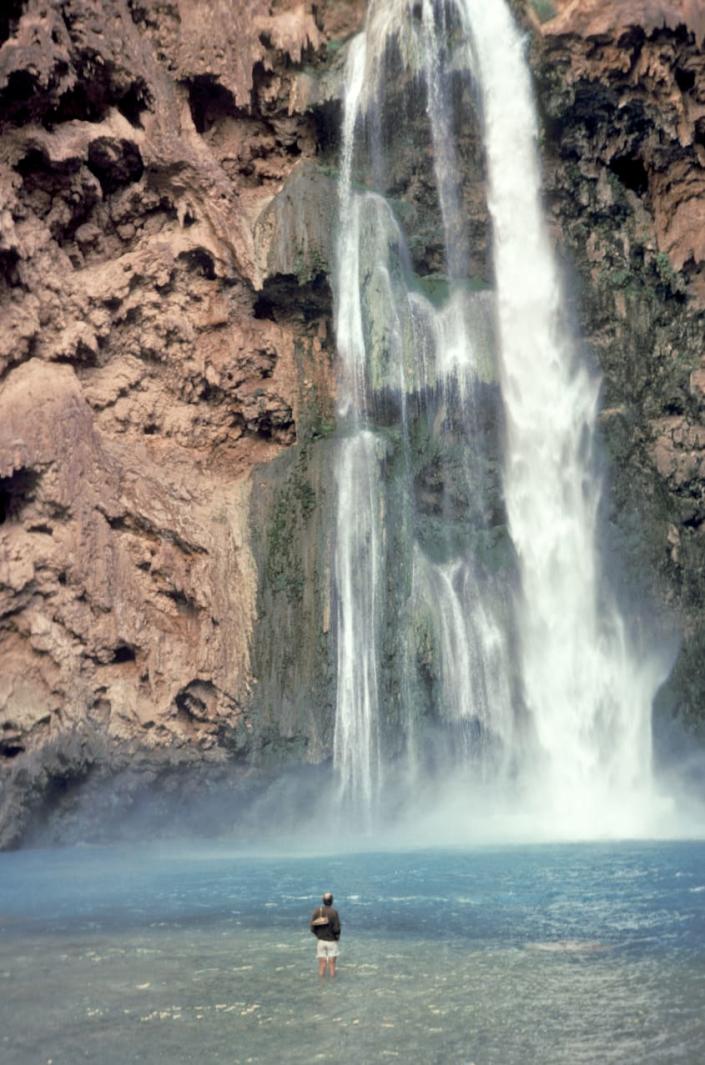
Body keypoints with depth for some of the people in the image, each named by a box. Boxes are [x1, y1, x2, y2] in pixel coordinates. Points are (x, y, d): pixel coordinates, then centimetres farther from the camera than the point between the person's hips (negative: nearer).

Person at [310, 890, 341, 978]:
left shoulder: (317, 911, -6)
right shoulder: (334, 912, -17)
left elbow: (312, 928, -3)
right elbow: (336, 929, -19)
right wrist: (337, 937, 1)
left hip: (321, 941, 3)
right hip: (332, 941, -3)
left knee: (322, 964, 7)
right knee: (332, 964, 5)